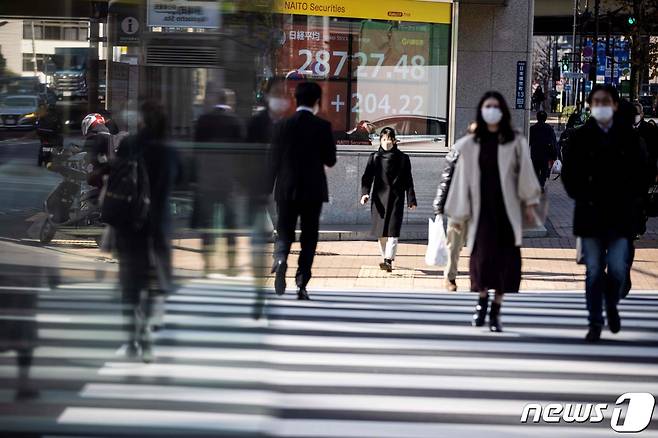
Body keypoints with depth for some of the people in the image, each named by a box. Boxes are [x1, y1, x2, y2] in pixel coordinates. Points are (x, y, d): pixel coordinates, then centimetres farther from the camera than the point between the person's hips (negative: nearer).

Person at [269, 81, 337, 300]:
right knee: (309, 237, 7)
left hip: (286, 190, 1)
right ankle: (301, 285, 3)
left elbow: (274, 160, 0)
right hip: (313, 190, -1)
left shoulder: (283, 125, -2)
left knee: (284, 233, 9)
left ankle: (280, 258, -24)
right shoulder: (322, 126, -6)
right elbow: (330, 160, -3)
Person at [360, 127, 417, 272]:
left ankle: (388, 261, -20)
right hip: (379, 198, 2)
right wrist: (365, 193, -15)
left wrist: (411, 200, 5)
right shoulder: (375, 157, 7)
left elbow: (408, 181, 7)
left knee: (392, 231, -13)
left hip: (396, 199, -2)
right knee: (381, 232, 6)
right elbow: (367, 177, 1)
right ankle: (386, 259, 19)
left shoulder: (403, 158, 5)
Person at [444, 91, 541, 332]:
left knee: (504, 260, -1)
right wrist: (460, 213, 3)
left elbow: (524, 174, 2)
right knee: (482, 257, -2)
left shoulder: (516, 142, 1)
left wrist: (529, 204, -2)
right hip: (481, 209, 0)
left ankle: (496, 310, 11)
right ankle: (482, 300, 25)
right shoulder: (469, 144, 4)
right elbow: (462, 178, 5)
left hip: (507, 209, 0)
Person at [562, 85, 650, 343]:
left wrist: (633, 200, -1)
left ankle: (611, 305, 24)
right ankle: (595, 323, 9)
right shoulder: (581, 137, 3)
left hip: (621, 215, 0)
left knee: (618, 269, -5)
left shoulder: (629, 137, 4)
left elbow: (641, 171, 8)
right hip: (590, 214, 0)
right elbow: (569, 173, 6)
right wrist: (582, 198, -3)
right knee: (594, 271, 1)